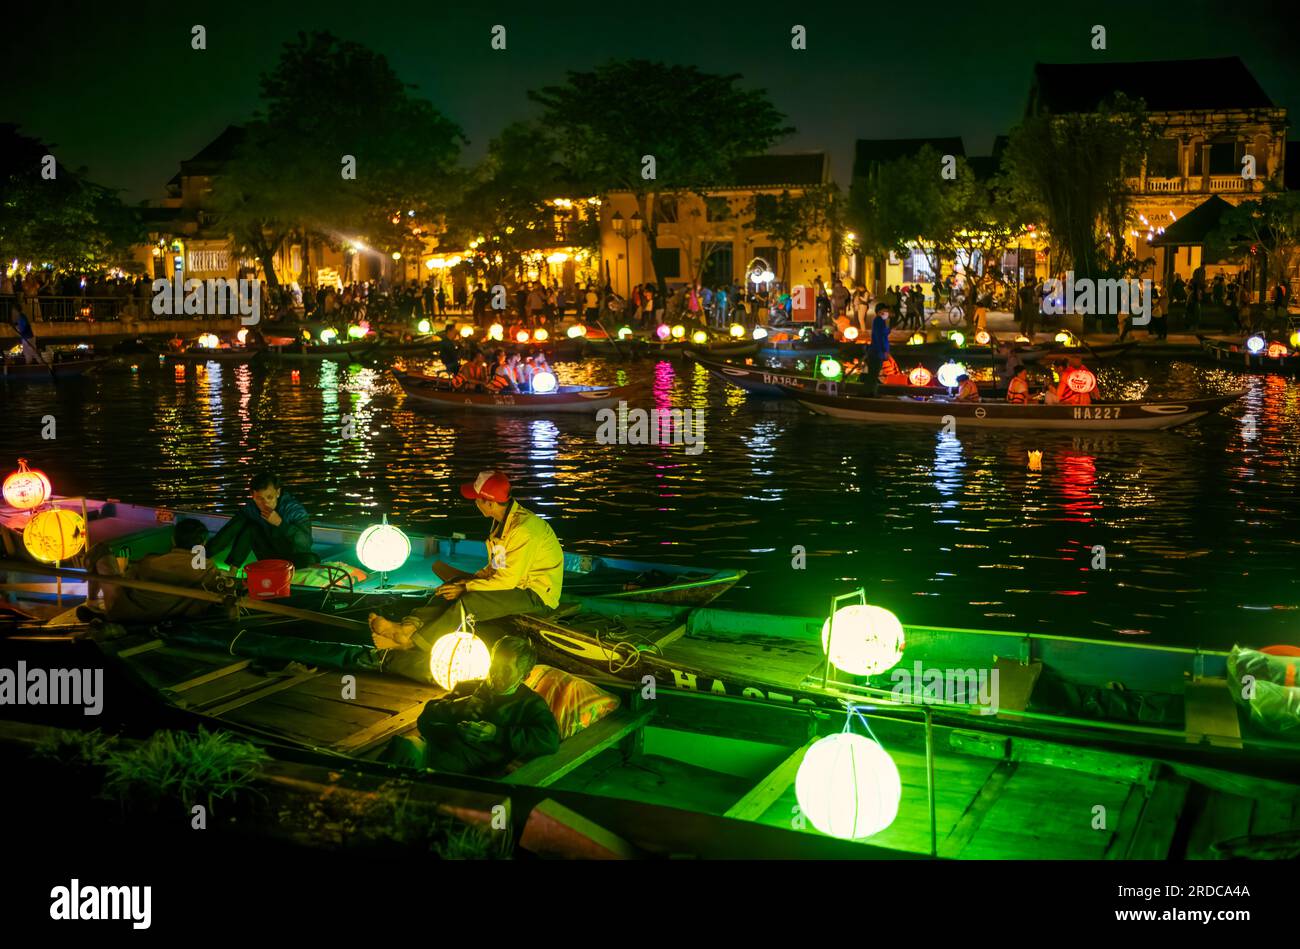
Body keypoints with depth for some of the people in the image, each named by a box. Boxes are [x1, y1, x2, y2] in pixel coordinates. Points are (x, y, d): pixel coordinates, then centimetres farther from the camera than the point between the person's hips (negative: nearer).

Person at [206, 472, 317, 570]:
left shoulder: (294, 509, -23)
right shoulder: (251, 509, -13)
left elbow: (305, 543, -32)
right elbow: (229, 532, -19)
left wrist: (280, 523, -38)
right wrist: (207, 554, -32)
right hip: (270, 558, 3)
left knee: (309, 559, -36)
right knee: (249, 528, -17)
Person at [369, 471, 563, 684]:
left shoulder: (523, 529, -24)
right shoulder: (502, 521, 8)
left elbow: (507, 580, -24)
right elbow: (496, 566, 17)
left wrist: (466, 588, -17)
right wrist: (472, 579, -1)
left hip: (536, 594, -10)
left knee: (469, 602, -28)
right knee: (452, 587, -4)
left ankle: (410, 642, -31)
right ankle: (410, 625, -25)